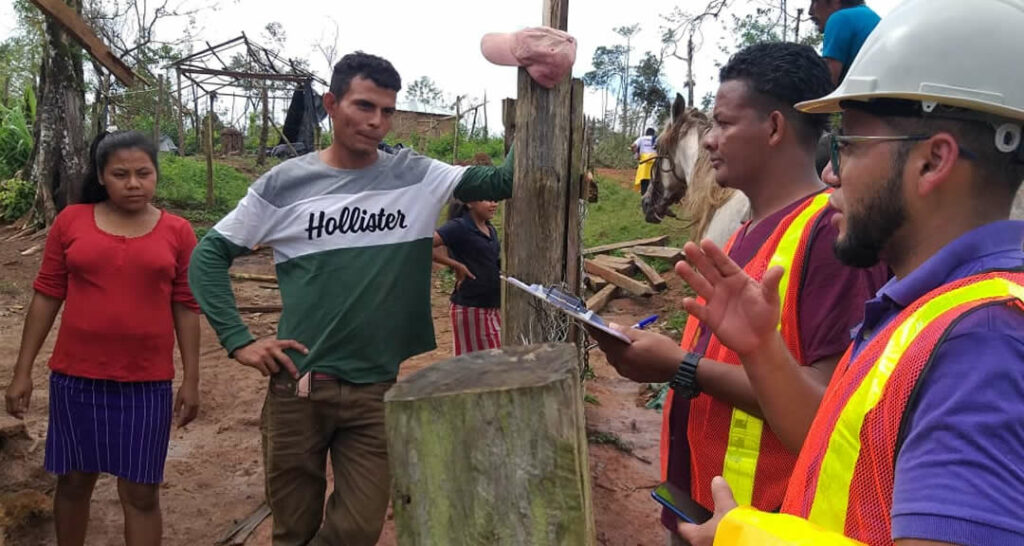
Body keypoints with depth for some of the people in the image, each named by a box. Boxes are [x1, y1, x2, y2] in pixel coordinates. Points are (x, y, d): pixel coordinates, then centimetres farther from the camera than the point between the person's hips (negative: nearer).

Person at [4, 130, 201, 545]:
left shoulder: (177, 232, -1)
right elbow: (47, 296, 4)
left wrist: (191, 379, 0)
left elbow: (186, 308, 1)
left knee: (140, 493, 5)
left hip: (147, 382, -1)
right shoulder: (71, 221, 0)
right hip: (76, 376, 1)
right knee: (74, 481, 16)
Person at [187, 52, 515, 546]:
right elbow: (208, 256, 4)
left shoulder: (417, 177, 1)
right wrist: (238, 340, -5)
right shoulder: (285, 183, -2)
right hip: (297, 386, 0)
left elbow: (499, 182, -8)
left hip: (378, 390, 1)